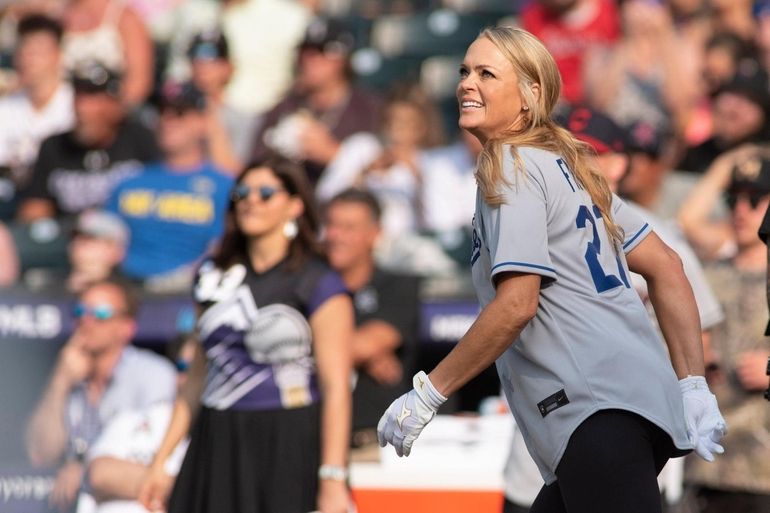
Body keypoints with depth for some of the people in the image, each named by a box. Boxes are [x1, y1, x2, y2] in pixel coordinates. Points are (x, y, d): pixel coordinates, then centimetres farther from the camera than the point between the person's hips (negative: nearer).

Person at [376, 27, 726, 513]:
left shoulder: (513, 167, -2)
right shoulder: (566, 165, 24)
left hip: (598, 410, -10)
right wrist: (693, 386, 20)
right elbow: (667, 267, 23)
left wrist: (427, 394, -8)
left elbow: (516, 305, -14)